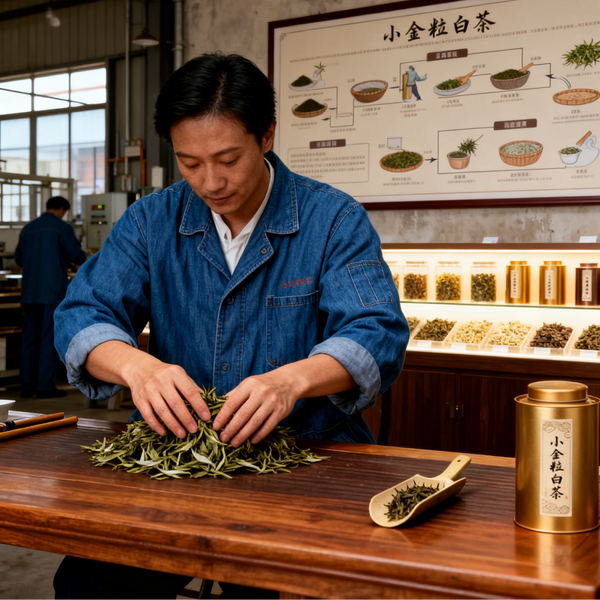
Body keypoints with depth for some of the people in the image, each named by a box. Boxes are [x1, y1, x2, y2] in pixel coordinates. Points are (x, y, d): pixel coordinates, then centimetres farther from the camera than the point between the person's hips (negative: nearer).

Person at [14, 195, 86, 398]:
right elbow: (75, 255, -9)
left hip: (30, 292, 5)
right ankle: (45, 386, -1)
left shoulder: (28, 228, 12)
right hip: (53, 291, -5)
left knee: (30, 338, 10)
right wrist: (84, 258, 14)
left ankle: (27, 386, 12)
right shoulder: (62, 227, -5)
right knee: (49, 339, -1)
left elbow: (19, 259, 19)